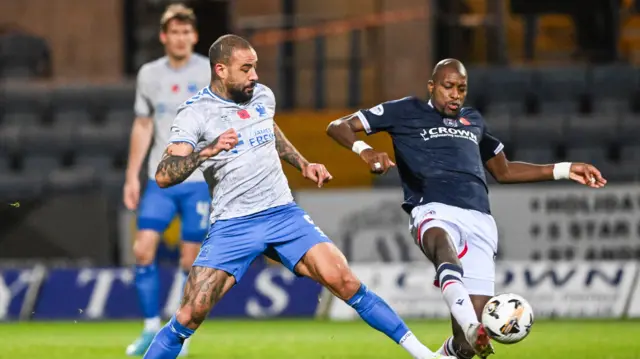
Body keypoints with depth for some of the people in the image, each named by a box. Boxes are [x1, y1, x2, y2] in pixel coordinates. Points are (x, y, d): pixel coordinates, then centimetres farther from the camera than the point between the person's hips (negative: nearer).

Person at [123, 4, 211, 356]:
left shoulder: (211, 73, -4)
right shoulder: (149, 74, 7)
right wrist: (132, 177, 11)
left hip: (200, 181, -3)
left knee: (190, 260, -2)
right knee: (143, 249, -8)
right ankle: (151, 328, 5)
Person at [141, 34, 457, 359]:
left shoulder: (263, 96, 8)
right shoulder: (194, 114, -9)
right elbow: (164, 176, -20)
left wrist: (303, 165, 24)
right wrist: (208, 151, -33)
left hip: (284, 214, 3)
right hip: (232, 226, -3)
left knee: (343, 281, -12)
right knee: (191, 314, -16)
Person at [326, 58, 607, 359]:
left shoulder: (473, 120, 31)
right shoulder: (406, 112, 17)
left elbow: (503, 171, 43)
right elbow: (338, 127, 13)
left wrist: (564, 170, 37)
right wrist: (365, 151, -10)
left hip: (479, 221, 5)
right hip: (434, 211, -4)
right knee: (443, 243, -45)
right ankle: (471, 328, -71)